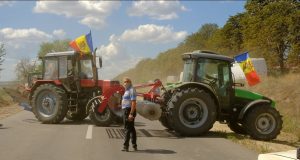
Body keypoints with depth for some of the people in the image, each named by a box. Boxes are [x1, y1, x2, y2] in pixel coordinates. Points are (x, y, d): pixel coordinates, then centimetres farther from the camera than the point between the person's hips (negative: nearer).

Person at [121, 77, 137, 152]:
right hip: (126, 110, 11)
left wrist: (131, 114, -28)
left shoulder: (131, 90, -14)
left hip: (128, 110, -11)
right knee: (131, 128, 14)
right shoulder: (127, 90, 18)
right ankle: (134, 145, 21)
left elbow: (133, 102, -23)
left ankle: (126, 146, -7)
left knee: (128, 129, -9)